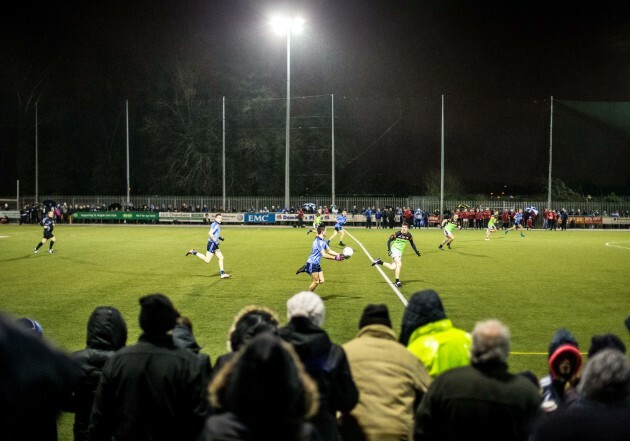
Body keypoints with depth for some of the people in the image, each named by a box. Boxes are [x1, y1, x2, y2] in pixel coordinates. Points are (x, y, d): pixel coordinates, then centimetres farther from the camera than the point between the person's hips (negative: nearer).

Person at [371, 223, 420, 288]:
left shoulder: (409, 236, -4)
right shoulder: (397, 234, -18)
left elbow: (412, 244, 13)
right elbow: (389, 241, -11)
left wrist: (416, 252, 14)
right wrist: (389, 249, -23)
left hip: (400, 252, 6)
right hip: (395, 250, -6)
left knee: (393, 268, 0)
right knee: (399, 264, -24)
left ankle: (379, 262, 20)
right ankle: (397, 282, -15)